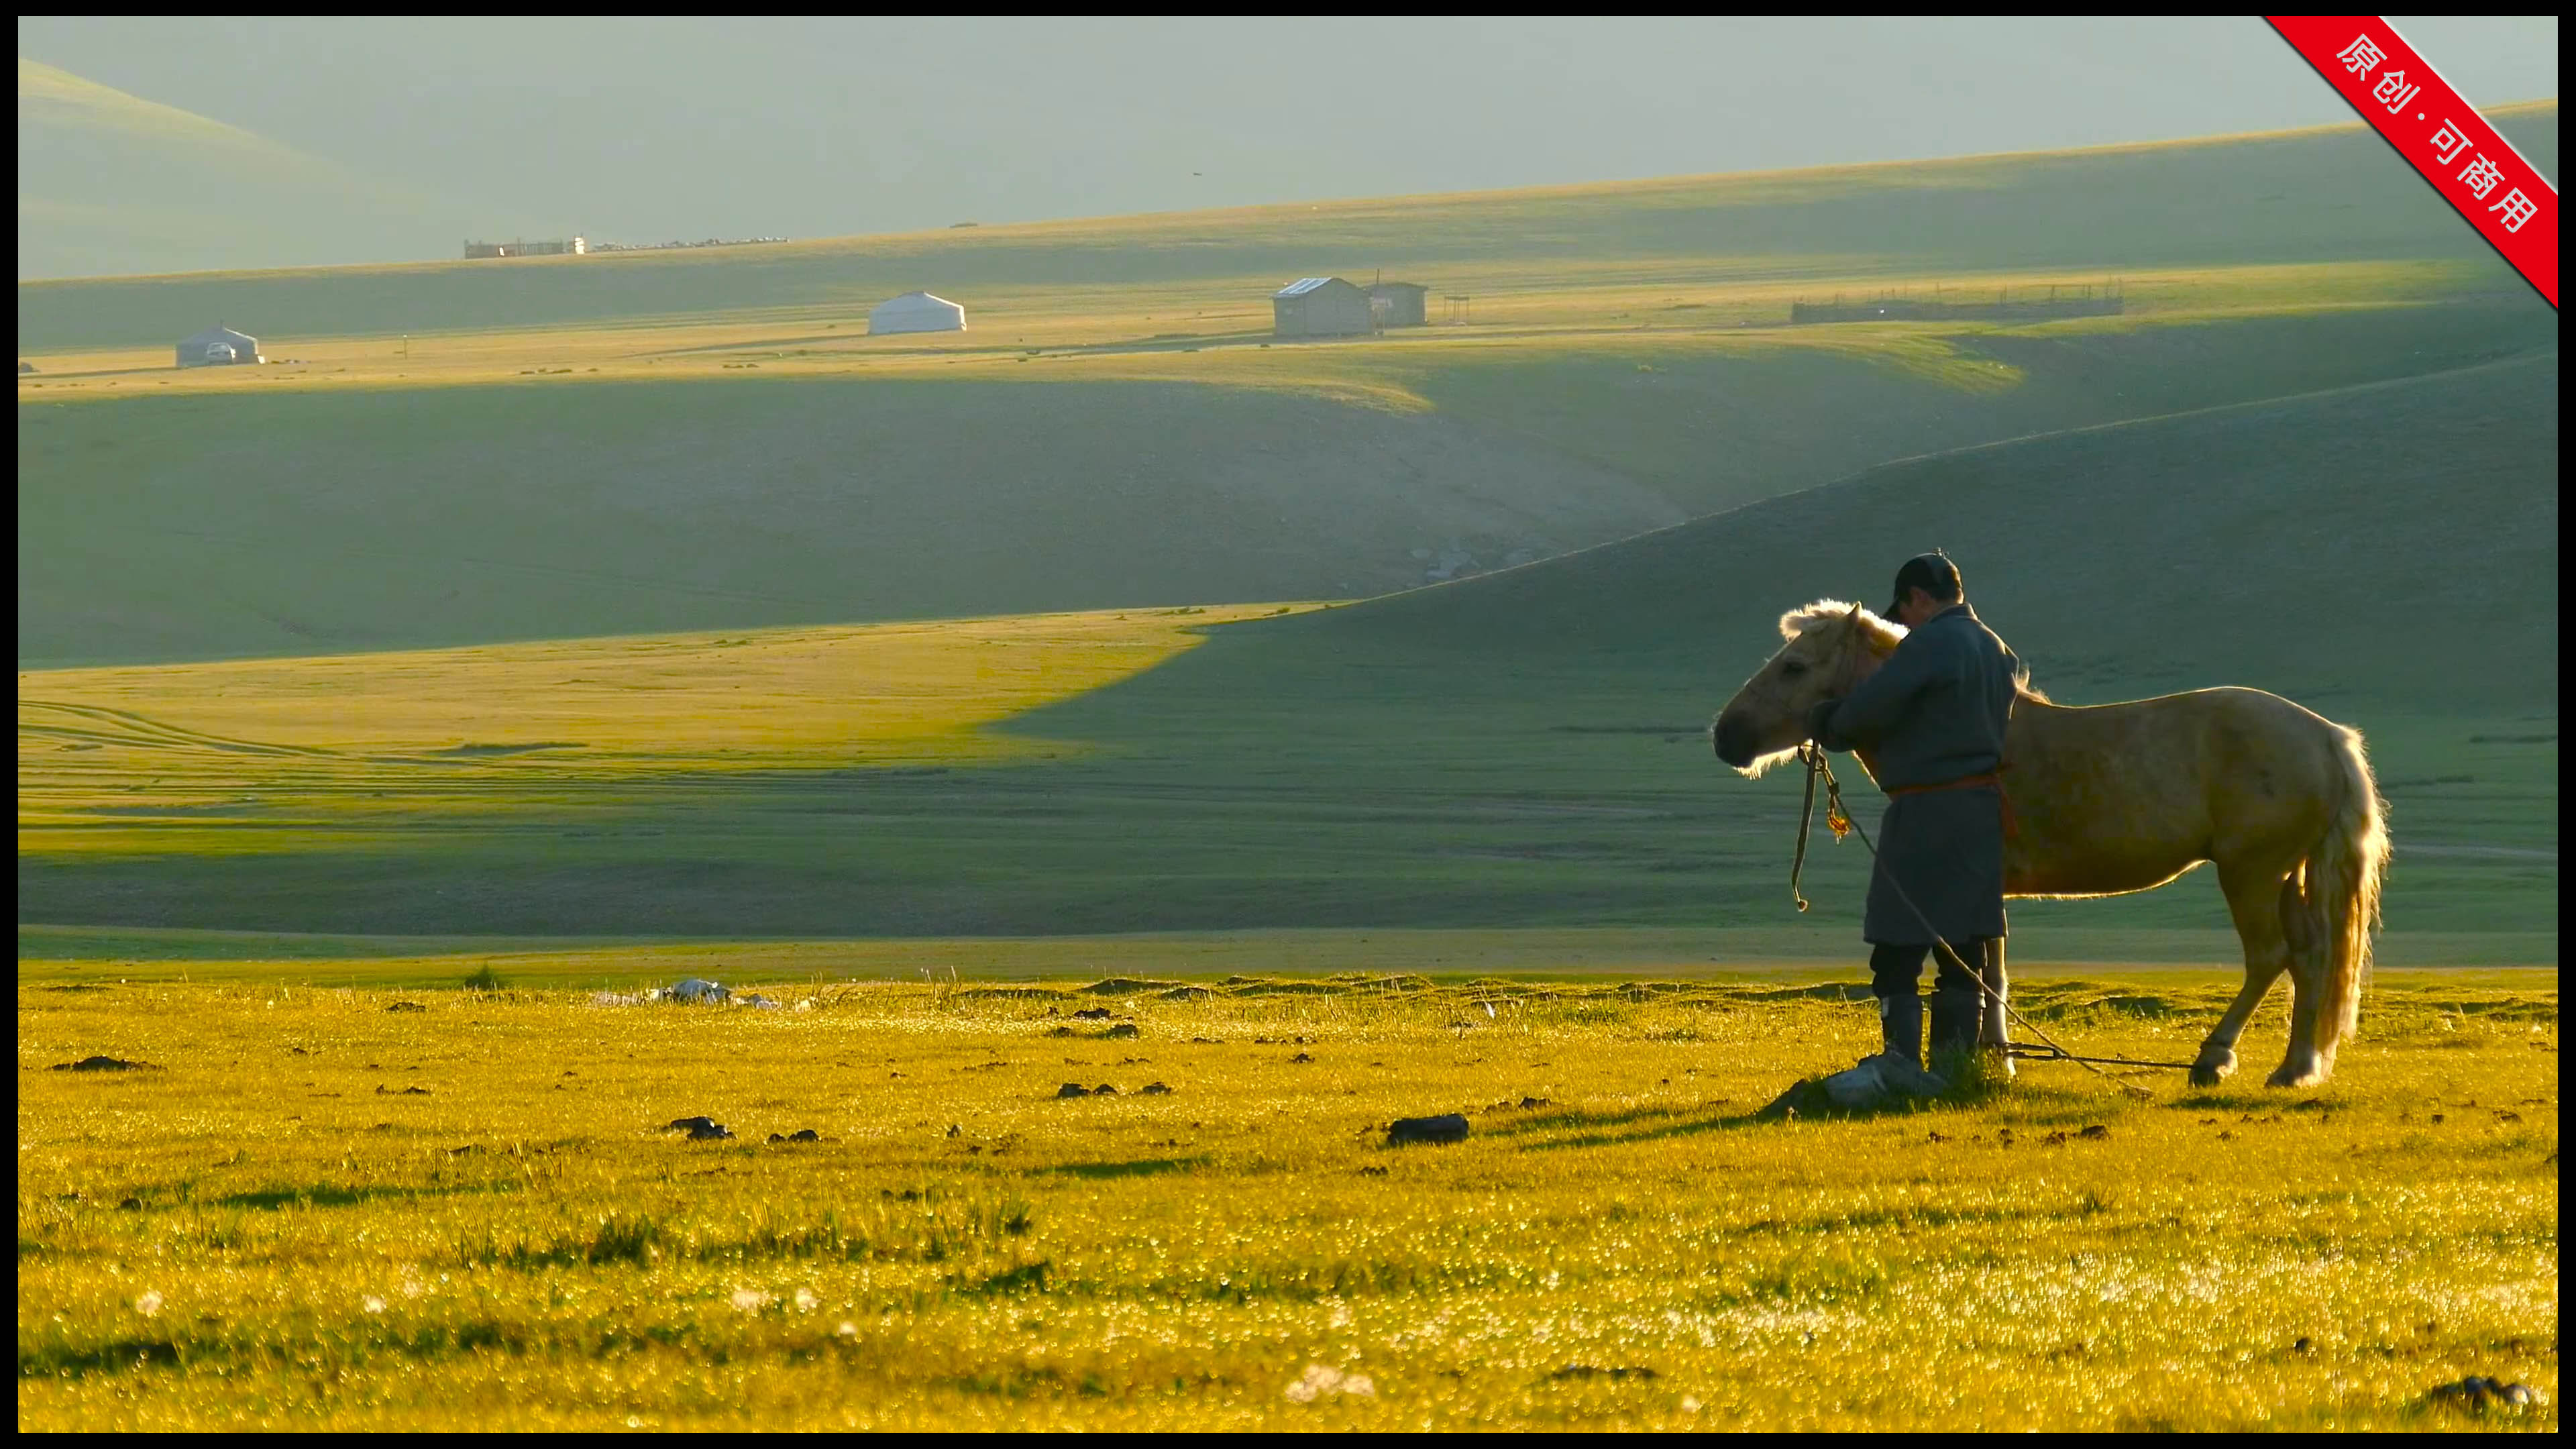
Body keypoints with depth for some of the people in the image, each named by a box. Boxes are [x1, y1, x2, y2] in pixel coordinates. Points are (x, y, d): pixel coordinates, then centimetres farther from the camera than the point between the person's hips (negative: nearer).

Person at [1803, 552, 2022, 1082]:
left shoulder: (1927, 645, -14)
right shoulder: (1996, 649, 12)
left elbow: (1866, 711, -18)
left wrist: (1824, 723, 4)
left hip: (1925, 813, -8)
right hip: (1983, 812, 9)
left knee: (1896, 955, -4)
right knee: (1965, 952, 11)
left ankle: (1903, 1069, -9)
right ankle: (1954, 1064, 13)